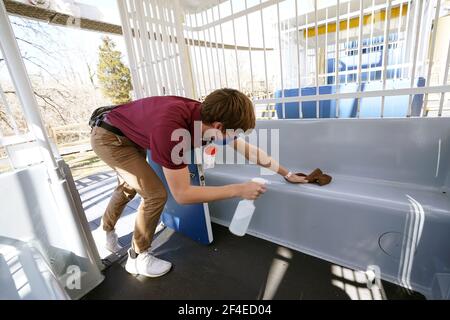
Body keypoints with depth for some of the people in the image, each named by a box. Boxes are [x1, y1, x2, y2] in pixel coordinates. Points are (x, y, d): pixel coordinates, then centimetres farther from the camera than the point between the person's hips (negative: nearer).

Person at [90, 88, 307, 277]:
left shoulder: (208, 115, -20)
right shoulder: (170, 128, -43)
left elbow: (249, 150, -10)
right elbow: (182, 194, -36)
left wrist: (287, 174, -3)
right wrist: (239, 190, -34)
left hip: (131, 135, 8)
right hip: (108, 137, -7)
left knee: (129, 188, 24)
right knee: (155, 194, -14)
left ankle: (106, 230, 53)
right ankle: (137, 257, 12)